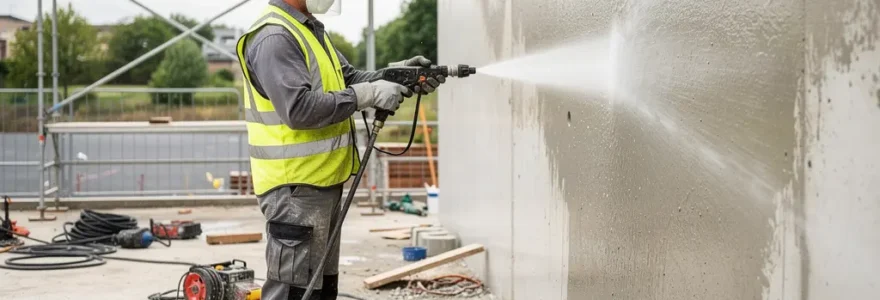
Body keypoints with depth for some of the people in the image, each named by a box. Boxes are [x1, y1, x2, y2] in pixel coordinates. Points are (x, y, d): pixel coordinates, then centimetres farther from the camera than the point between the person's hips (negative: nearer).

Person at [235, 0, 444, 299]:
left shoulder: (311, 29, 14)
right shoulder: (274, 38, -19)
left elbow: (347, 80, 17)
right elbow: (299, 109, -28)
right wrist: (368, 95, -23)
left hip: (322, 182, 10)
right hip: (295, 187, -10)